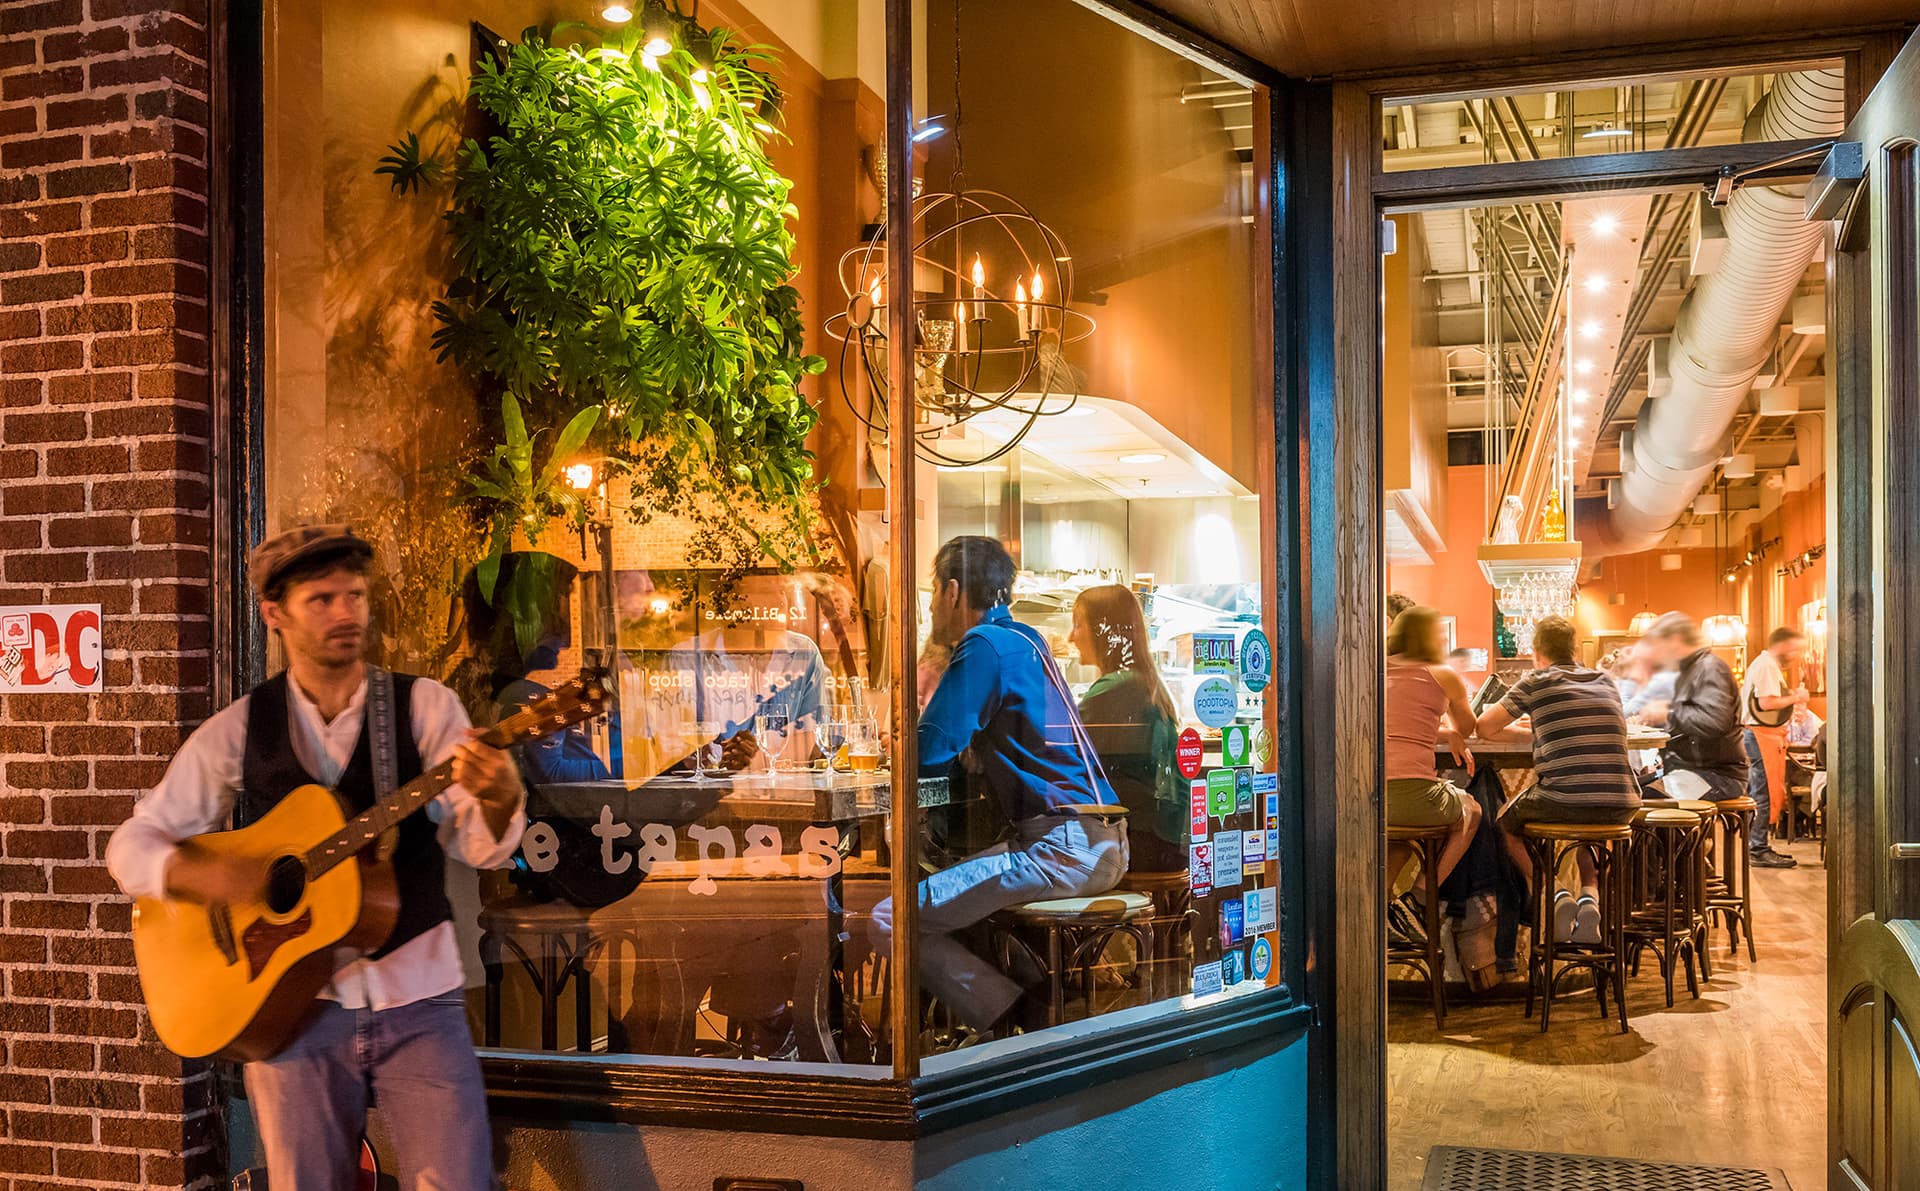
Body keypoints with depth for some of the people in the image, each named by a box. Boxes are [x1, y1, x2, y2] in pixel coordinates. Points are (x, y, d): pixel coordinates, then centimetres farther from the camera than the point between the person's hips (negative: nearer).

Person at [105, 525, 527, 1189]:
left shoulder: (425, 707, -1)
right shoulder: (238, 730, 3)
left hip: (417, 995, -1)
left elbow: (478, 847, -8)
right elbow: (132, 844, 5)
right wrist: (198, 873, -16)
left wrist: (497, 802, -31)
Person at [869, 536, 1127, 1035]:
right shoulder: (1023, 639, 21)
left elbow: (930, 757, -10)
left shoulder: (984, 645, -8)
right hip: (1103, 846, 10)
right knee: (944, 887, 24)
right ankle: (1048, 1002, 12)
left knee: (892, 921, -13)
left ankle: (1027, 1026, -11)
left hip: (1064, 845, -10)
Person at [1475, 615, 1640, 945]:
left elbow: (1484, 728, 5)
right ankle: (1590, 893, 10)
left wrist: (1515, 728, 27)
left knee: (1507, 822, 27)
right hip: (1621, 806, 4)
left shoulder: (1536, 682, 4)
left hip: (1562, 800, -4)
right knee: (1590, 830, 40)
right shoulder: (1606, 682, 18)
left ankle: (1554, 892, 4)